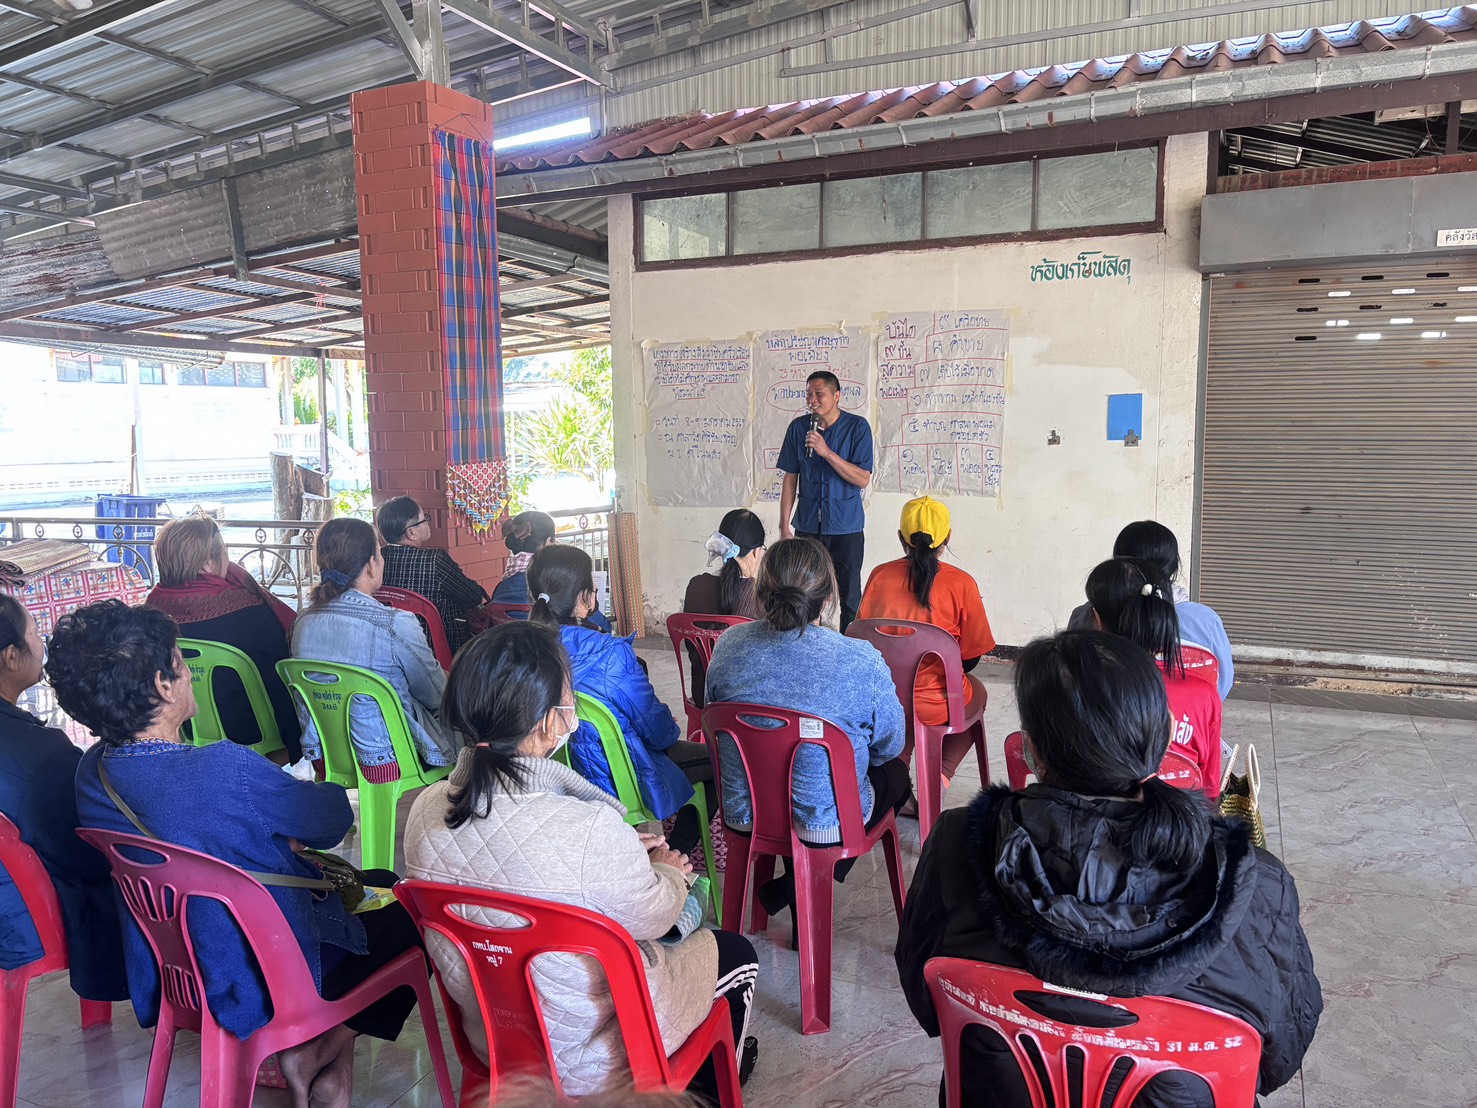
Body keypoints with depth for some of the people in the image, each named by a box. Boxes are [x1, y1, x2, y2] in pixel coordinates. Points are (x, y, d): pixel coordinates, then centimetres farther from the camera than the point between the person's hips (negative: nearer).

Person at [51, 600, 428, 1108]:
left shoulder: (93, 771, -9)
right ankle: (319, 1054, 13)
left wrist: (277, 837, 4)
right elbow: (334, 817, -16)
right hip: (267, 978, -8)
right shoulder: (227, 770, -35)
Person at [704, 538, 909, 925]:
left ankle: (796, 888, 26)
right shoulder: (863, 662, -25)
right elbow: (889, 746, -9)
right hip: (826, 822, -5)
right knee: (896, 772, 28)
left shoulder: (728, 645, -14)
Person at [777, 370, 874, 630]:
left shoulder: (857, 427, -7)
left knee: (850, 598, 6)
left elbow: (863, 479, -14)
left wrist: (827, 452, -23)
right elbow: (790, 479, 5)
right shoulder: (798, 427, 1)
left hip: (846, 528, -2)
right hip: (807, 526, 2)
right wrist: (785, 526, 2)